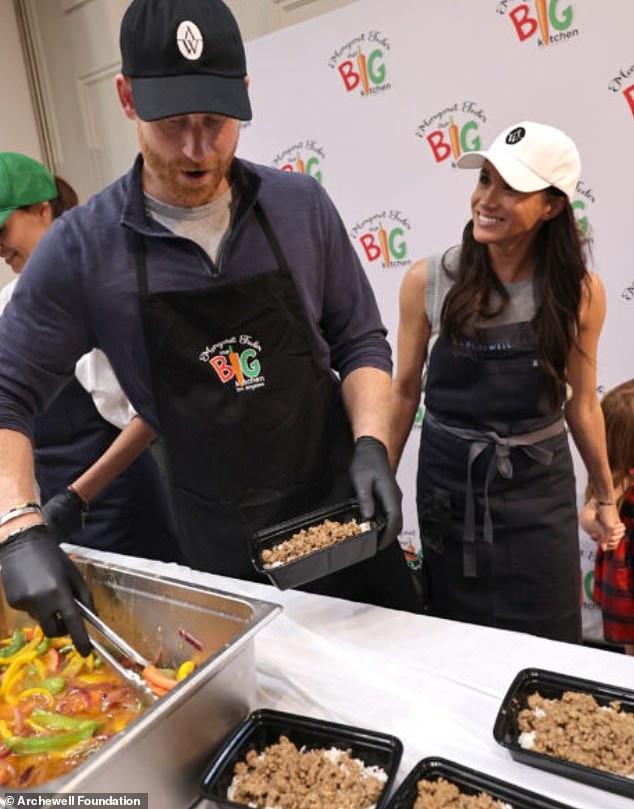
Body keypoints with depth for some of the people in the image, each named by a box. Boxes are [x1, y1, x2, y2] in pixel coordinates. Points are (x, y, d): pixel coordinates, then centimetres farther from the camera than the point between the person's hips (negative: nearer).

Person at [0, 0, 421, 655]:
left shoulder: (301, 207, -6)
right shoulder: (81, 249, -11)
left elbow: (360, 341, 2)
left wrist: (370, 445, -14)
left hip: (343, 506, 2)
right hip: (220, 547, -1)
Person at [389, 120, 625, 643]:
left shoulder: (580, 292, -7)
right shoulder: (428, 281, -9)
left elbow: (582, 402, 4)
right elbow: (405, 390, -1)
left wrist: (606, 496, 12)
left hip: (539, 489, 1)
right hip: (448, 484, 0)